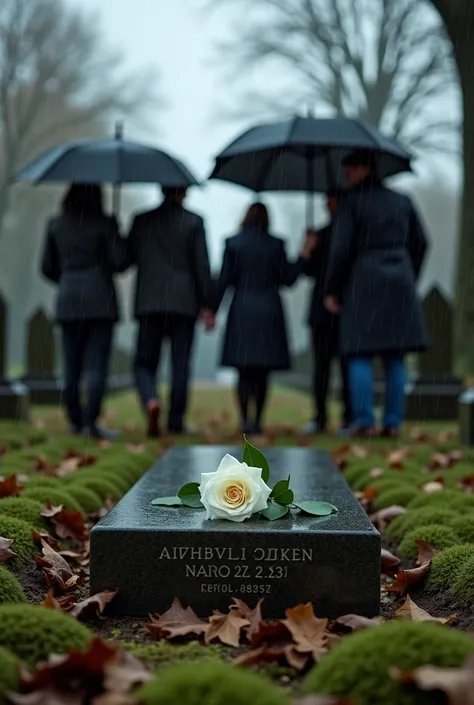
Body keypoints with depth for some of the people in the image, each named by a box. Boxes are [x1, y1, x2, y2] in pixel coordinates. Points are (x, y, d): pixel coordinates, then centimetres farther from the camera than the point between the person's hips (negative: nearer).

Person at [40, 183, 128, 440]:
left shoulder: (56, 224, 6)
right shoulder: (104, 223, -7)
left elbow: (47, 267, 10)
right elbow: (120, 262, -10)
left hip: (67, 301, 4)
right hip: (100, 300, -4)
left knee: (71, 365, 10)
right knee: (97, 364, -4)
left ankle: (75, 420, 16)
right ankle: (91, 421, -11)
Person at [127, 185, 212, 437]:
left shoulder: (141, 220, 5)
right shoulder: (194, 222, -1)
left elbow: (127, 258, 8)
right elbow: (202, 266, -3)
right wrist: (207, 305, 1)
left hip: (149, 304, 1)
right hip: (184, 303, -1)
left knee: (144, 362, 7)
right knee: (180, 365, 6)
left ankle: (151, 400, -20)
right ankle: (176, 421, 9)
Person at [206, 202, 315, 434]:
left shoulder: (232, 243, 0)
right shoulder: (275, 244, -1)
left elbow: (224, 280, -1)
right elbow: (287, 279, 0)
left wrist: (213, 311, 4)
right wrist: (303, 255, 9)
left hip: (241, 312, 0)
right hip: (269, 311, 0)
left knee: (244, 371, 5)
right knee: (262, 372, 9)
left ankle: (245, 419, -10)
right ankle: (257, 421, 11)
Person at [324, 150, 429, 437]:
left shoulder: (351, 202, -3)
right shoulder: (402, 201, 12)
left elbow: (341, 248, -9)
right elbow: (421, 243, 13)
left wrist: (333, 291, -3)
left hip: (363, 281, -4)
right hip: (400, 281, 4)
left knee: (361, 355, 1)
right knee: (395, 357, 7)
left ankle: (365, 421, -4)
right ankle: (393, 422, 6)